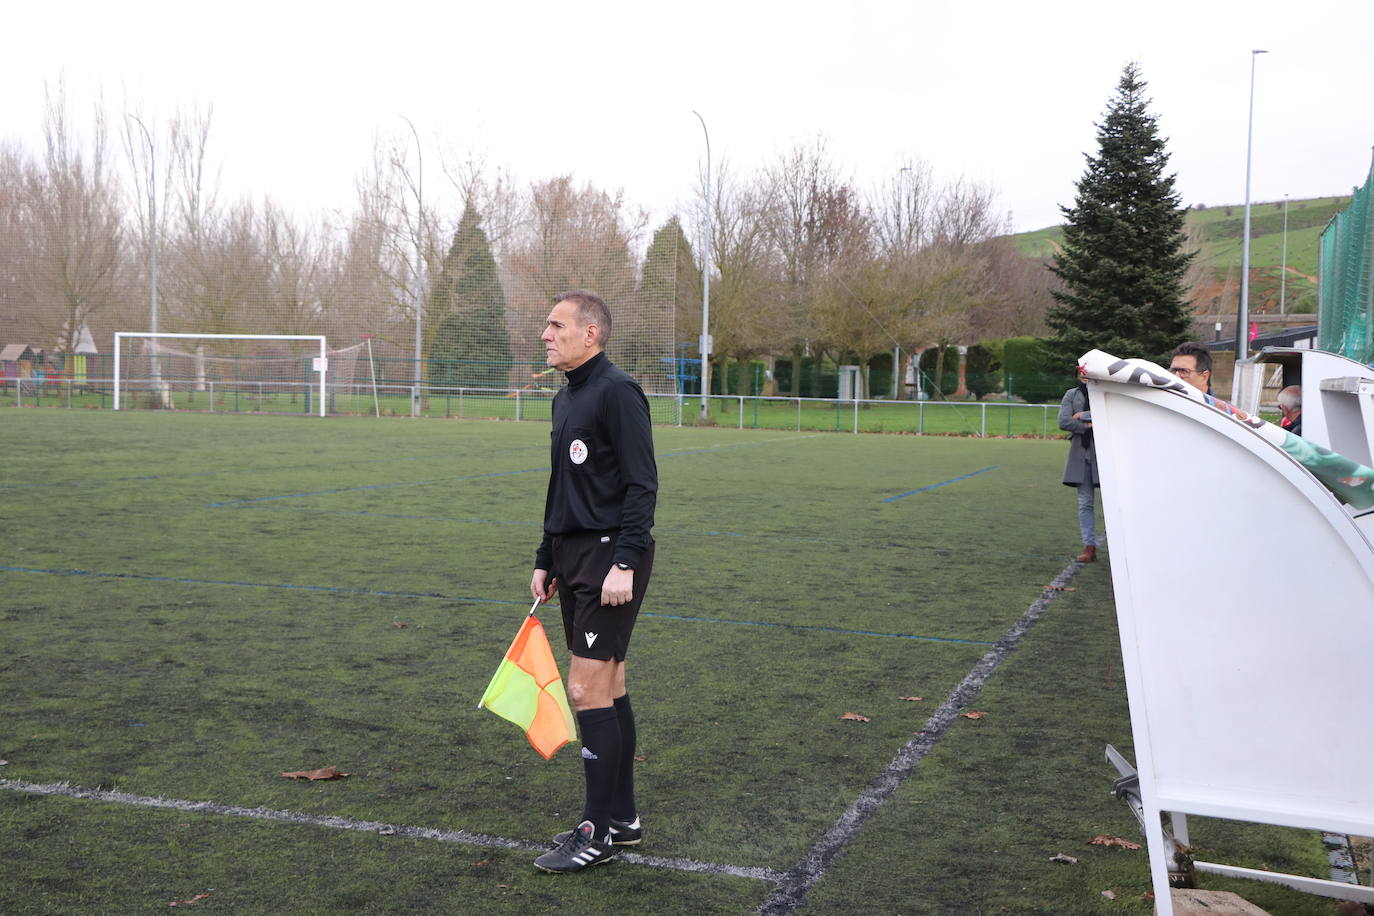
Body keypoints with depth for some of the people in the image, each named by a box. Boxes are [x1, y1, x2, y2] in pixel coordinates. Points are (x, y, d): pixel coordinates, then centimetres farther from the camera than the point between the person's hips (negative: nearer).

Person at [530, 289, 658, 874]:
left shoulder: (617, 392, -13)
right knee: (608, 689, 13)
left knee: (587, 690, -8)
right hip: (574, 554, 9)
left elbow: (642, 484, -18)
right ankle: (622, 817, 22)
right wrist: (546, 560, 20)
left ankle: (599, 832, 3)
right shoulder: (566, 397, 16)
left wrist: (624, 563, -23)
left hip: (611, 558, -9)